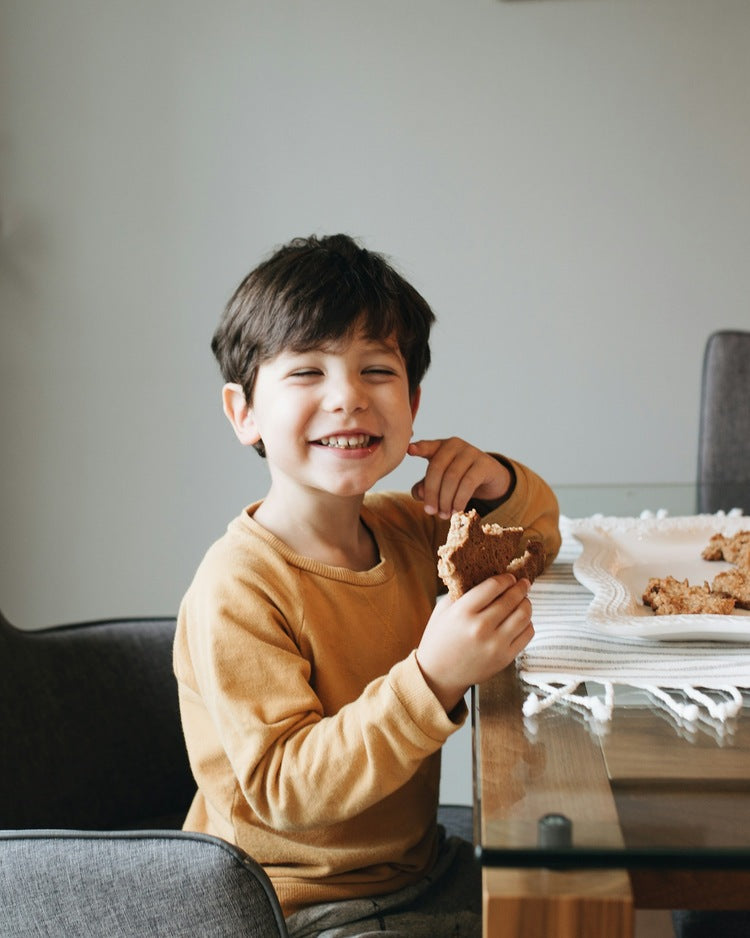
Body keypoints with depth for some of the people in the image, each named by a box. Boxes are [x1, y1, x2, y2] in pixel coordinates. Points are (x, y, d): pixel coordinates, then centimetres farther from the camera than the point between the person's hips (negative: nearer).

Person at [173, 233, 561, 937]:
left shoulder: (406, 529, 0)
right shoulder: (235, 593, -25)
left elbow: (537, 543, 17)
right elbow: (283, 790, -28)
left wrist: (501, 485, -8)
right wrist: (434, 678, -39)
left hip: (419, 869, 8)